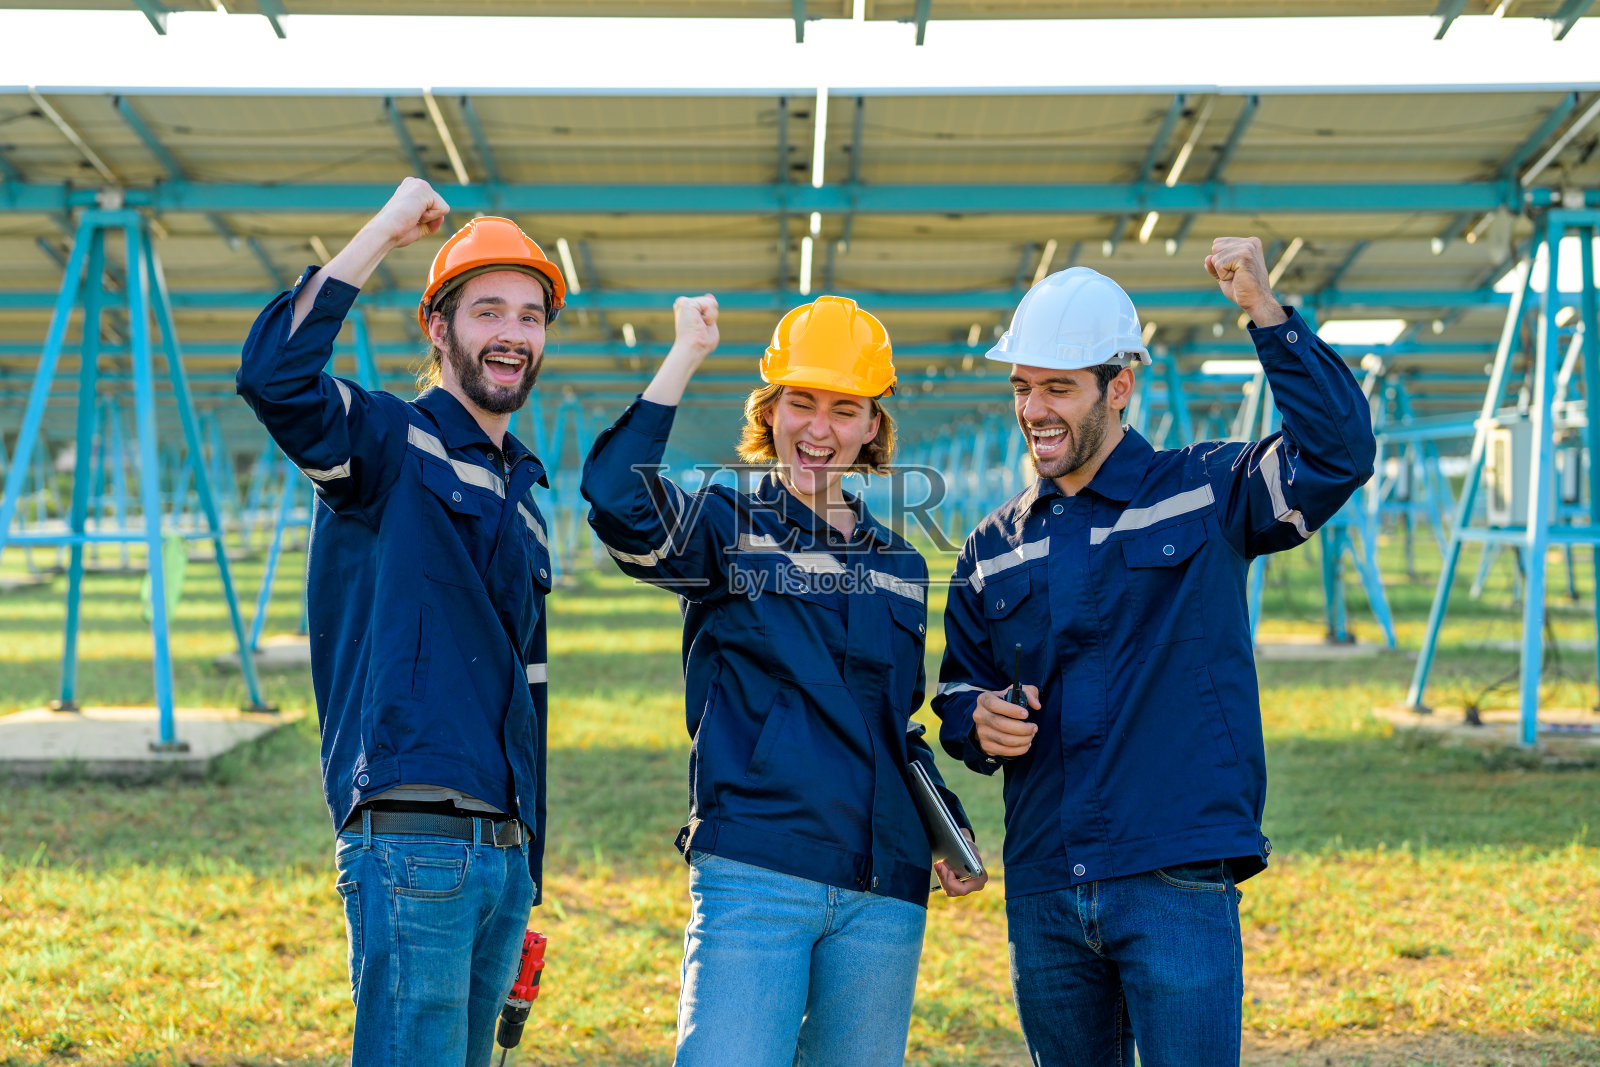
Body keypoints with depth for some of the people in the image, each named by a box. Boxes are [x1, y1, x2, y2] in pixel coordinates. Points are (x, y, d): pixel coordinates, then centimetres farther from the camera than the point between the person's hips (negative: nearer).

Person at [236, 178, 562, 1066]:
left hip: (500, 854, 8)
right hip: (410, 847, -8)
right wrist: (385, 232, -18)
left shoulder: (520, 492, 21)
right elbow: (271, 375, -24)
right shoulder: (388, 443, -1)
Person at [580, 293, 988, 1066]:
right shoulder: (726, 529, 4)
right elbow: (620, 507, -19)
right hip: (752, 877, -5)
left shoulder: (899, 568, 18)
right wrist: (686, 357, -14)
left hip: (884, 897, 5)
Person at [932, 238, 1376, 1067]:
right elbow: (959, 686, 21)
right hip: (1041, 895, 5)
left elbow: (1338, 452, -15)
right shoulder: (994, 547, 13)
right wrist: (977, 720, -3)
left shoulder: (1206, 495, 1)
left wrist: (1265, 313, -20)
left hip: (1177, 882, -4)